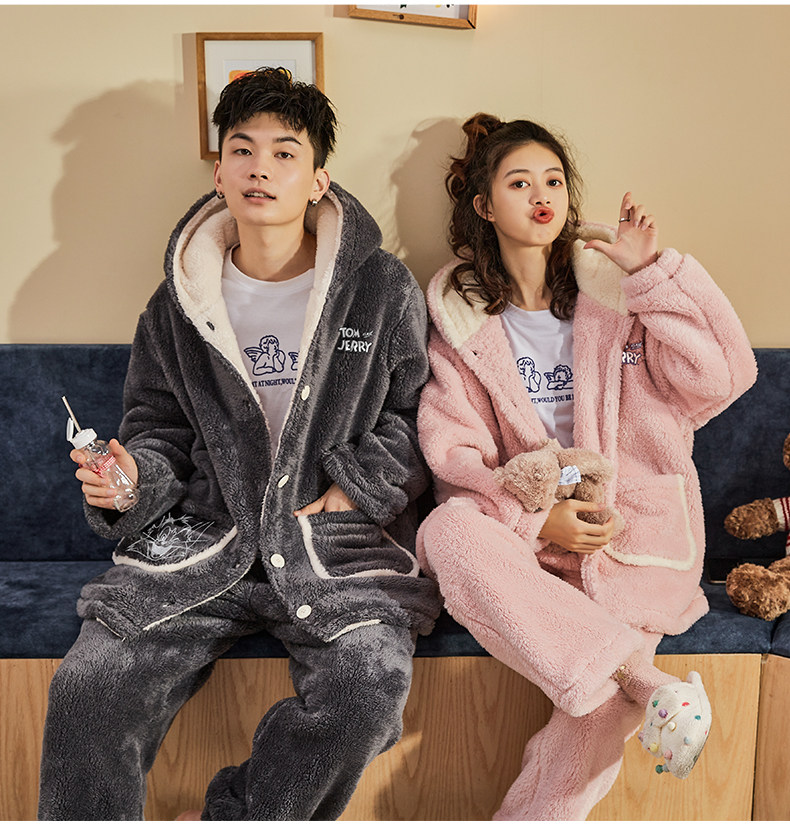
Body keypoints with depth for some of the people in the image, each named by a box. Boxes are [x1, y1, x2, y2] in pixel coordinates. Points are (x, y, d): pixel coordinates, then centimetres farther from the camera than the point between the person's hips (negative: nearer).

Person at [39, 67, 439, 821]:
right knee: (87, 685, -19)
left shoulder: (382, 290, 3)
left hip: (339, 541, -1)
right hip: (204, 537, 2)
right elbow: (158, 427, 15)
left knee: (371, 681, -28)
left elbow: (414, 412, 9)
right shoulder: (179, 304, 10)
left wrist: (355, 490, -4)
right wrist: (133, 476, -7)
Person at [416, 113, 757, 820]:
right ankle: (642, 684, -30)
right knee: (447, 532, -33)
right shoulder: (460, 311, 6)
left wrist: (652, 273, -14)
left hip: (629, 524, -1)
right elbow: (453, 448, 0)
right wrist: (535, 516, -15)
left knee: (597, 704, -25)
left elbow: (722, 380, -8)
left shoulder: (612, 284, 3)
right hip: (522, 523, 2)